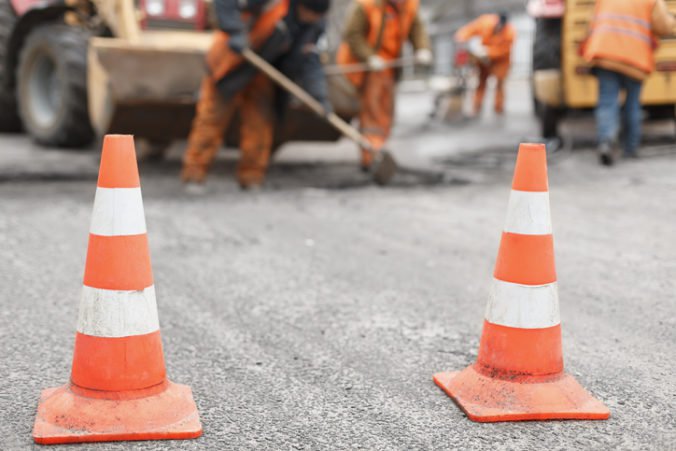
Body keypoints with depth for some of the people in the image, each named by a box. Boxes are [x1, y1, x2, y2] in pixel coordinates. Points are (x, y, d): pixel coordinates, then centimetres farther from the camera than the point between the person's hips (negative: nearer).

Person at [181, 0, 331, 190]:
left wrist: (320, 95, -21)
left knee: (261, 120, -2)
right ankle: (194, 174, 3)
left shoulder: (313, 25, -8)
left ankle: (252, 177, 8)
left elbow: (308, 61, -9)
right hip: (231, 60, -5)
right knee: (213, 116, -3)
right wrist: (235, 31, -40)